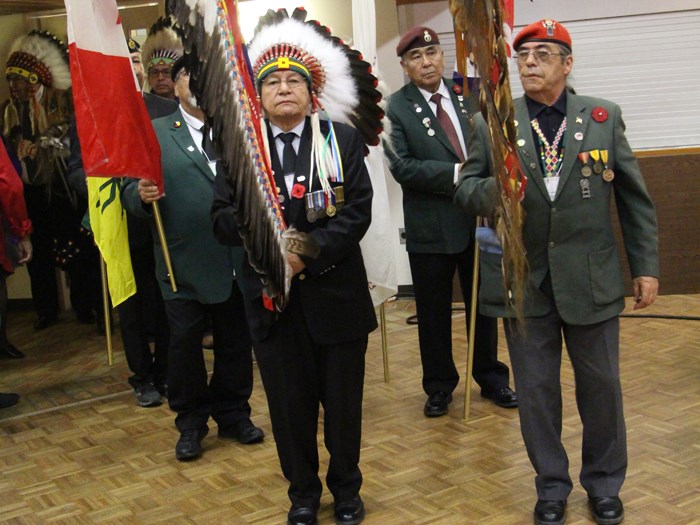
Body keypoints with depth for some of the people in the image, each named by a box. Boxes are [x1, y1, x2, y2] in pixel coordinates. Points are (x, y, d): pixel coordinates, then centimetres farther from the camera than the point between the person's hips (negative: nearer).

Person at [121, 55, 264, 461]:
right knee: (185, 344, 8)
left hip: (236, 259, 2)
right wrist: (142, 195, -24)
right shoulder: (153, 134, 4)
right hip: (183, 262, -2)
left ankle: (234, 413, 30)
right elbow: (130, 192, -2)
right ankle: (191, 423, 25)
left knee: (236, 343, 12)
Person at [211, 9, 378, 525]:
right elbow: (223, 217, -1)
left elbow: (358, 211, -8)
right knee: (290, 402, 11)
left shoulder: (343, 139, 1)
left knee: (343, 401, 12)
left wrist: (310, 253, -19)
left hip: (335, 290, -1)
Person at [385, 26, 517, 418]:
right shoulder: (396, 109, -6)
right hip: (431, 227, -3)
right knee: (434, 312, 9)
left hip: (480, 219, 4)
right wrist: (457, 173, -22)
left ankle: (491, 378, 32)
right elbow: (401, 166, -16)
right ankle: (439, 386, 26)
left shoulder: (467, 93, 6)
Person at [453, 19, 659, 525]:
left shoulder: (605, 116, 1)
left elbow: (634, 197, 4)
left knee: (601, 385, 11)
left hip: (592, 279, 0)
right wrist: (493, 190, -20)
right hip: (523, 279, 0)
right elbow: (465, 187, 3)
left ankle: (604, 484, 32)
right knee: (536, 388, 10)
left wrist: (647, 265, 3)